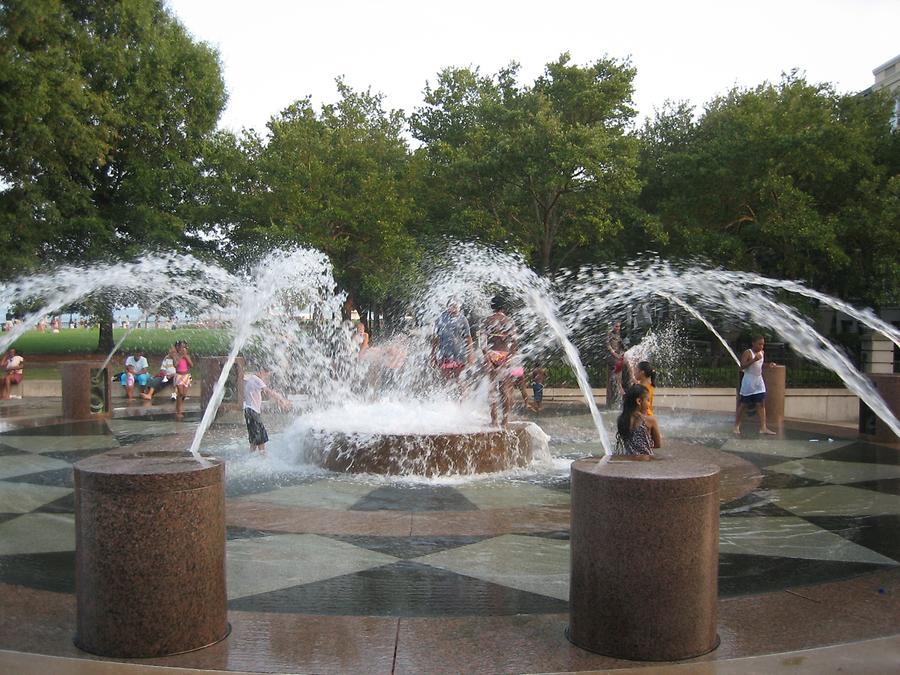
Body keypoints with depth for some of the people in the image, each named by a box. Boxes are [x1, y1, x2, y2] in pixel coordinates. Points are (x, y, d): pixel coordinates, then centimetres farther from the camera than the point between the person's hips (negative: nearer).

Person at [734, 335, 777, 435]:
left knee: (761, 404, 0)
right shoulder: (748, 353, -12)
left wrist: (768, 365, 5)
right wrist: (754, 359, -28)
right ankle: (736, 426, 12)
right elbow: (742, 366, -20)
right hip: (749, 381, -6)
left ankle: (763, 427, 0)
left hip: (759, 381, 6)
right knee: (743, 404, 1)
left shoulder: (762, 353, 9)